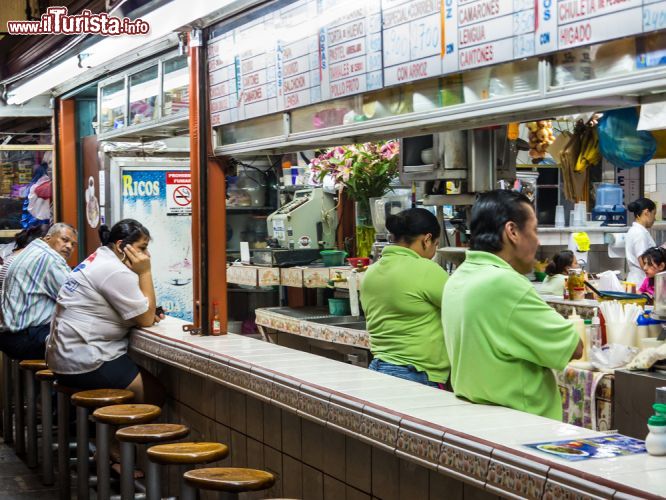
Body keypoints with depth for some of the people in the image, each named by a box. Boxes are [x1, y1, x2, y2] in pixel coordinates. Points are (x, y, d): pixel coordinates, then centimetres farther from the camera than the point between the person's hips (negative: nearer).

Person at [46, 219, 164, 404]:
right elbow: (147, 320, -11)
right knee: (154, 392, -7)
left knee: (149, 382, 10)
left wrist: (147, 314, 2)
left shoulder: (99, 259, 14)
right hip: (85, 364, -10)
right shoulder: (116, 272, -17)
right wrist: (145, 272, -8)